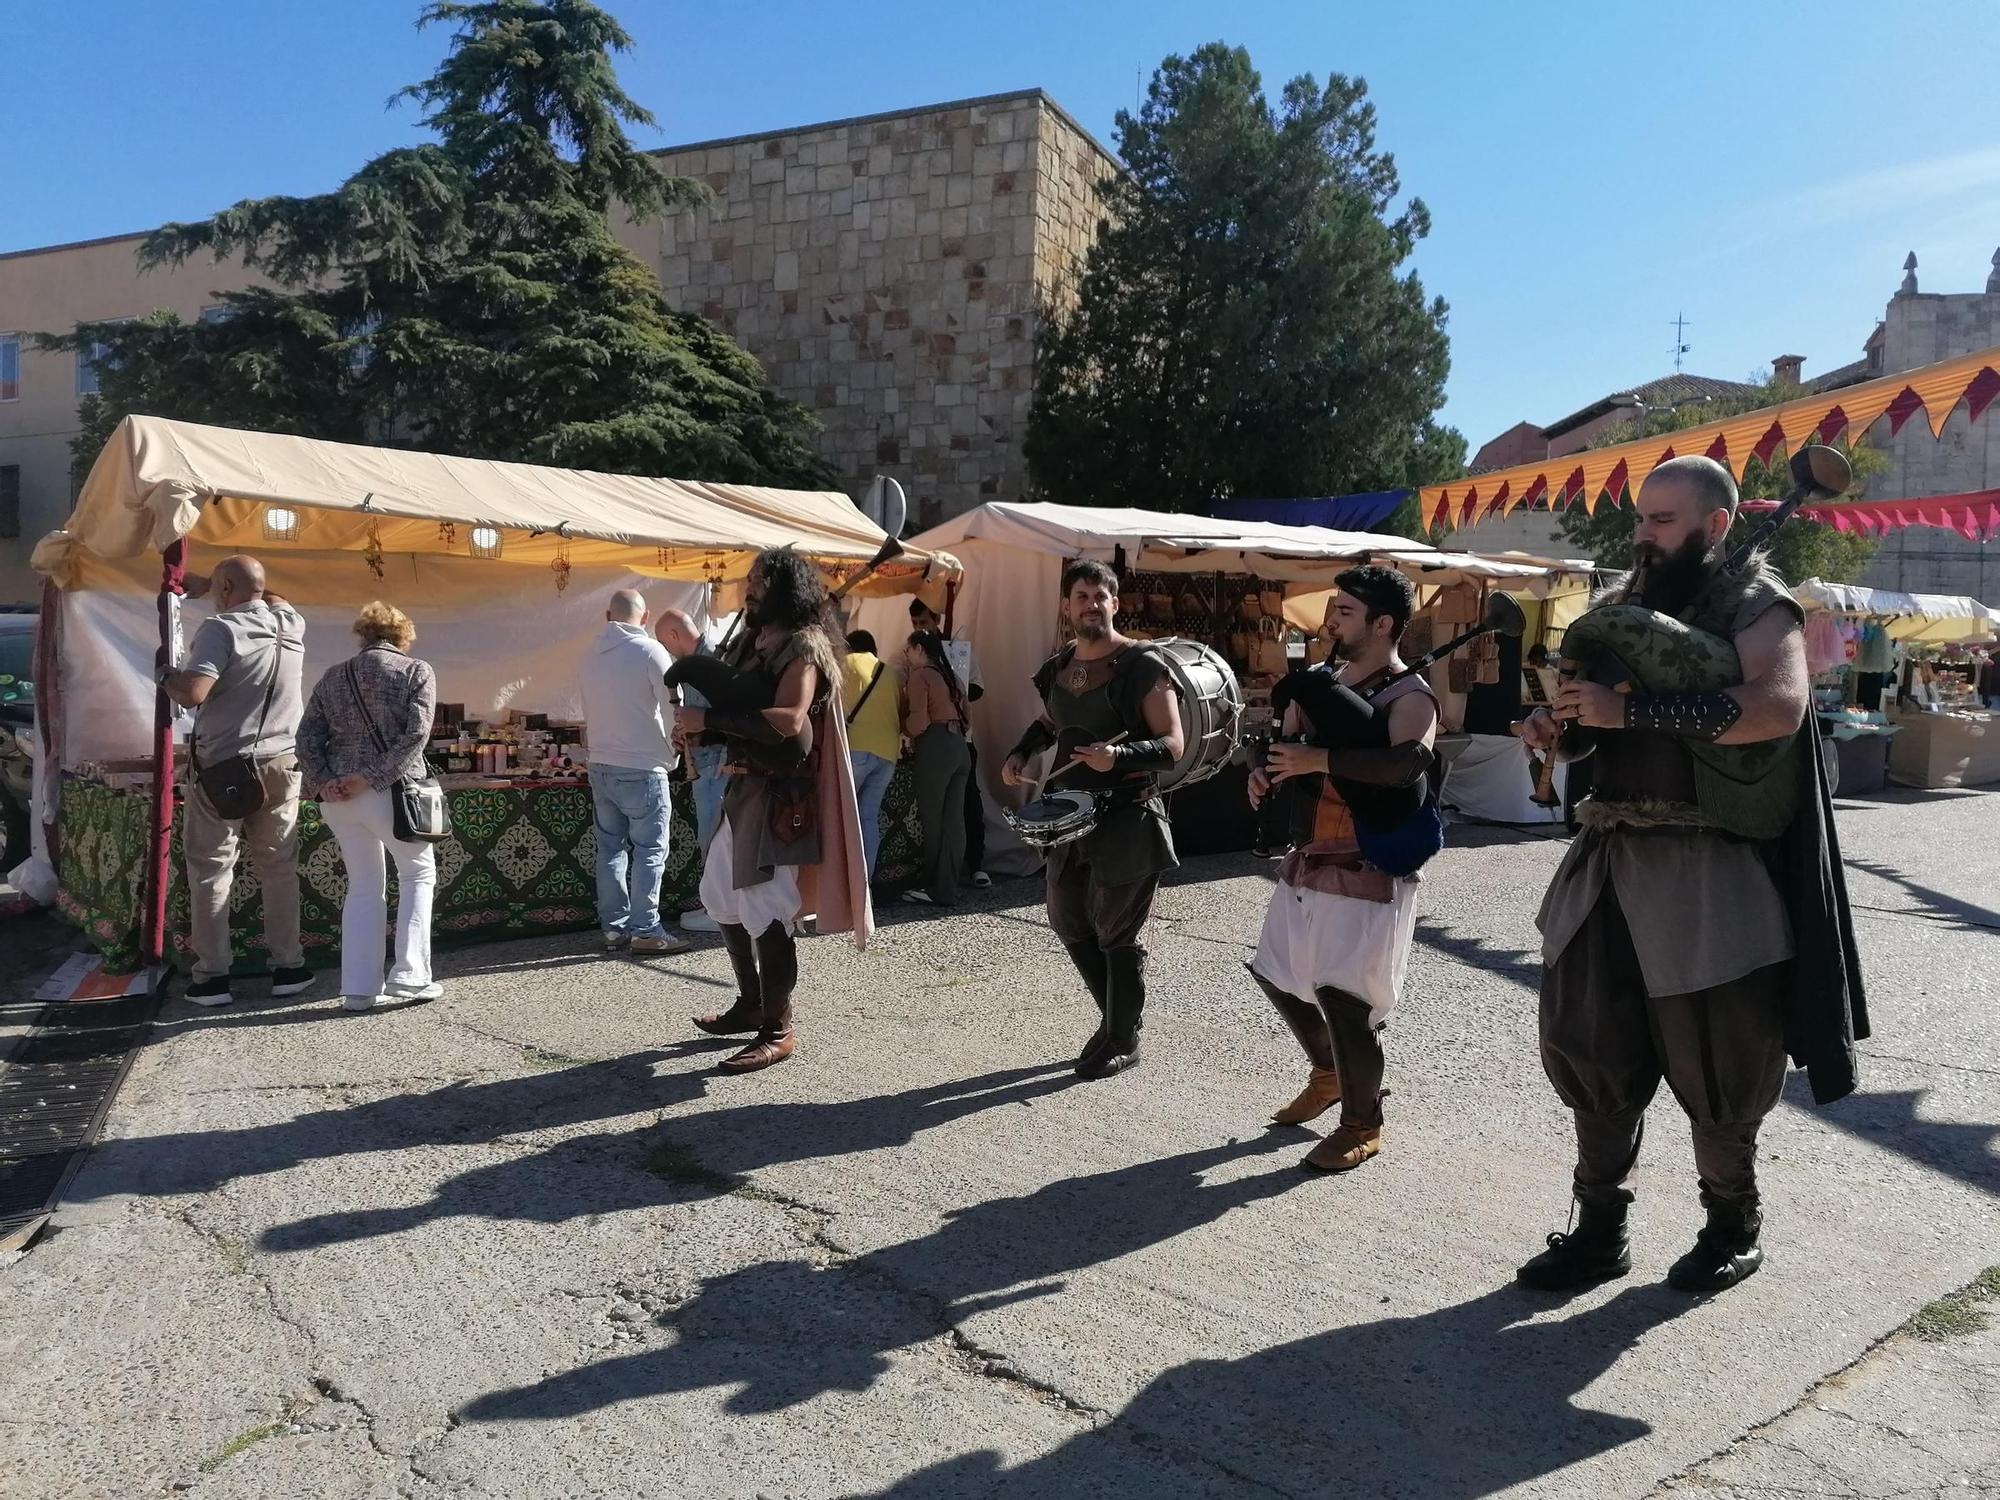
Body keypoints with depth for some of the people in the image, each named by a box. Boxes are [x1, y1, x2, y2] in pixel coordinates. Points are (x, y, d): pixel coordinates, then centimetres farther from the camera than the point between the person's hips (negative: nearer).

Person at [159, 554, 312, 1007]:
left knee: (210, 870, 4)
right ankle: (288, 966, 14)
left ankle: (213, 975, 6)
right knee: (279, 868, 11)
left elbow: (192, 693, -22)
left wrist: (166, 676, 0)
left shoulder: (220, 628, -12)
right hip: (281, 765, 5)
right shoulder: (291, 623, 6)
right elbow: (271, 598, 32)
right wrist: (207, 585, 36)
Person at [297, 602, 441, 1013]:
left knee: (363, 886, 15)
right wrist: (372, 777, -13)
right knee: (418, 873, 13)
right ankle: (409, 976, 6)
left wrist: (323, 783, -3)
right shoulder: (416, 671, 0)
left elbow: (307, 737, 5)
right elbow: (416, 734, -14)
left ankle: (358, 987, 13)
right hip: (391, 792, -4)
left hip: (337, 797, 5)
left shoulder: (332, 678, 13)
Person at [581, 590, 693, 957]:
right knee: (650, 850, -1)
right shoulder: (650, 651, -10)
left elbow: (589, 711, 15)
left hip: (601, 765, 6)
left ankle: (614, 928, 14)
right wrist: (671, 756, 7)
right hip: (642, 768, -6)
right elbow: (672, 708, -8)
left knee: (611, 848, 10)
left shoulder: (591, 654, 8)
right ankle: (646, 931, -2)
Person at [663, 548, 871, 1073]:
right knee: (721, 896, 17)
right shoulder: (751, 641, 13)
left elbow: (788, 720, -27)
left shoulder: (803, 645, -14)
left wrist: (708, 720, -25)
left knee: (764, 909, -8)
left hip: (782, 794, -9)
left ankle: (777, 1030, 4)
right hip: (745, 785, 10)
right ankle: (750, 1005, 31)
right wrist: (693, 660, 7)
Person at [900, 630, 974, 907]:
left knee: (932, 819, -2)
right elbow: (962, 714, 16)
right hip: (960, 747, 8)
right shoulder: (950, 676, 21)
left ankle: (937, 890, 0)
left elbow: (919, 722, -13)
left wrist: (904, 730, 6)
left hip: (935, 748, -8)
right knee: (953, 819, 7)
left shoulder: (919, 676, -3)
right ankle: (949, 887, 11)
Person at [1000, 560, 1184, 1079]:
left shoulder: (1141, 666, -12)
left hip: (1127, 818, -7)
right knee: (1068, 920, 16)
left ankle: (1124, 1041, 20)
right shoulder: (1058, 666, 8)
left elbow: (1173, 745, -15)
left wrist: (1119, 756, -31)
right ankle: (1115, 1016, 36)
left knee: (1116, 934, 2)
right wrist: (1021, 753, 8)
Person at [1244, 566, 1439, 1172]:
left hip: (1369, 872, -8)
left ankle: (1363, 1125, 14)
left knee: (1345, 996, -8)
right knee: (1277, 975, 17)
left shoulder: (1409, 697, -14)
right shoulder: (1321, 685, 10)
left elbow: (1409, 761, -34)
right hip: (1307, 862, 9)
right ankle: (1328, 1073, 41)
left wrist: (1319, 759, -37)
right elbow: (1290, 749, 17)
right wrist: (1266, 775, -6)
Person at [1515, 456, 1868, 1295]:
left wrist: (1631, 711, -27)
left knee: (1710, 1057, 6)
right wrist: (1555, 726, -1)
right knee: (1589, 1042, 7)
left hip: (1704, 868, -6)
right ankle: (1600, 1231, 20)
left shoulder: (1755, 606, -4)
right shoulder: (1626, 609, 15)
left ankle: (1734, 1225, 28)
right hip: (1608, 857, 6)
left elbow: (1779, 706, -23)